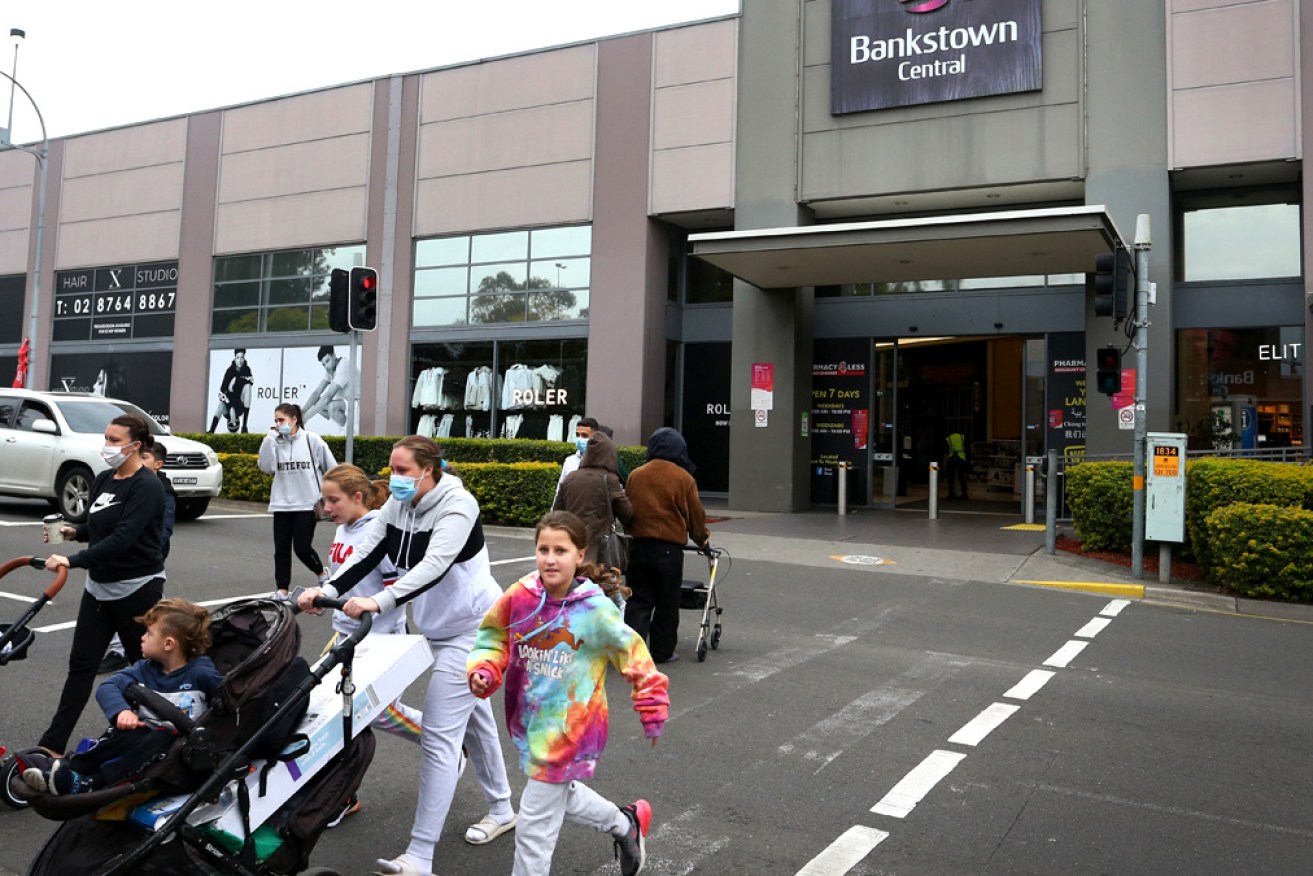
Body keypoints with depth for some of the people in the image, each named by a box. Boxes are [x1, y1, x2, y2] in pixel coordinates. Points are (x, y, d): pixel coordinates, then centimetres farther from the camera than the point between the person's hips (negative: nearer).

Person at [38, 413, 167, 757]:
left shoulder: (146, 486, -18)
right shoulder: (103, 480, 7)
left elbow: (123, 538, -28)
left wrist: (73, 561, -33)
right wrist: (74, 532, 0)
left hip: (137, 589, -7)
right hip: (99, 586, 7)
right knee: (81, 664, 7)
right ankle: (52, 743, 12)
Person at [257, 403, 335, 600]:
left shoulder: (312, 440, -4)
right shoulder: (275, 442, 4)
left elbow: (332, 469, 3)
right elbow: (266, 467, -9)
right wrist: (270, 439, -13)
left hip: (306, 504, -3)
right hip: (281, 504, 3)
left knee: (302, 547, -4)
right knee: (281, 548, 4)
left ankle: (321, 573, 23)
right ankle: (282, 589, 13)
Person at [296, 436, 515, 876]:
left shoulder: (457, 505, -22)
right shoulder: (398, 505, 1)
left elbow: (434, 566, -34)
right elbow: (366, 553, -8)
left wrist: (380, 602, -45)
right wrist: (328, 590, -24)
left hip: (471, 627, -8)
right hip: (440, 626, 8)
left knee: (439, 733, -10)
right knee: (473, 716, 20)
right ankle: (501, 809, 38)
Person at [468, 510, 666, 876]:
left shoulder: (594, 609, -19)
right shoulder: (520, 597, -10)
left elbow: (633, 655, -7)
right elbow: (494, 638, 6)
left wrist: (652, 710, -1)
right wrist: (483, 671, -13)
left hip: (569, 729, -6)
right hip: (530, 721, 6)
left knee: (534, 827, 2)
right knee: (559, 794, 27)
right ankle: (623, 824, 52)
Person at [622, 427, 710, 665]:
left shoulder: (635, 475, 4)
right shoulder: (683, 478, -6)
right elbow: (695, 514, 2)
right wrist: (701, 539, 18)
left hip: (638, 545, 3)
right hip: (669, 547, -3)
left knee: (638, 599, 8)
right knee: (667, 601, 9)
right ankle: (662, 651, 17)